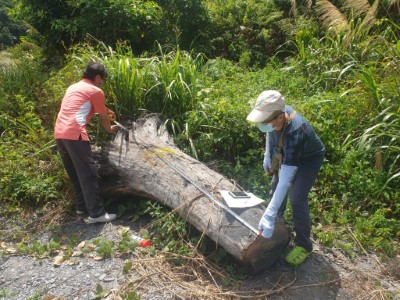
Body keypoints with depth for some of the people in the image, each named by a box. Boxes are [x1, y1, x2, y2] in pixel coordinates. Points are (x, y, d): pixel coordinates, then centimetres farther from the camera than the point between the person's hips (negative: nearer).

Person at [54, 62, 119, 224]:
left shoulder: (73, 87, 25)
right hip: (74, 134, -8)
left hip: (59, 134, 8)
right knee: (88, 174, -4)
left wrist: (106, 110, 48)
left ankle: (81, 206, 26)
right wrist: (110, 129, 31)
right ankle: (96, 213, -1)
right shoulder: (96, 91, 2)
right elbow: (103, 116, 12)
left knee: (74, 174, 18)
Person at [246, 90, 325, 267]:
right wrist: (268, 156, 1)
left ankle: (304, 245, 7)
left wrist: (269, 216, -52)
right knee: (275, 187, 16)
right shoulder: (275, 113, -27)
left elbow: (286, 181, -49)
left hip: (309, 159, -7)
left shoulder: (294, 134, -46)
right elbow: (270, 133, 1)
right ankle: (275, 223, 40)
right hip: (286, 154, 7)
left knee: (297, 200, -14)